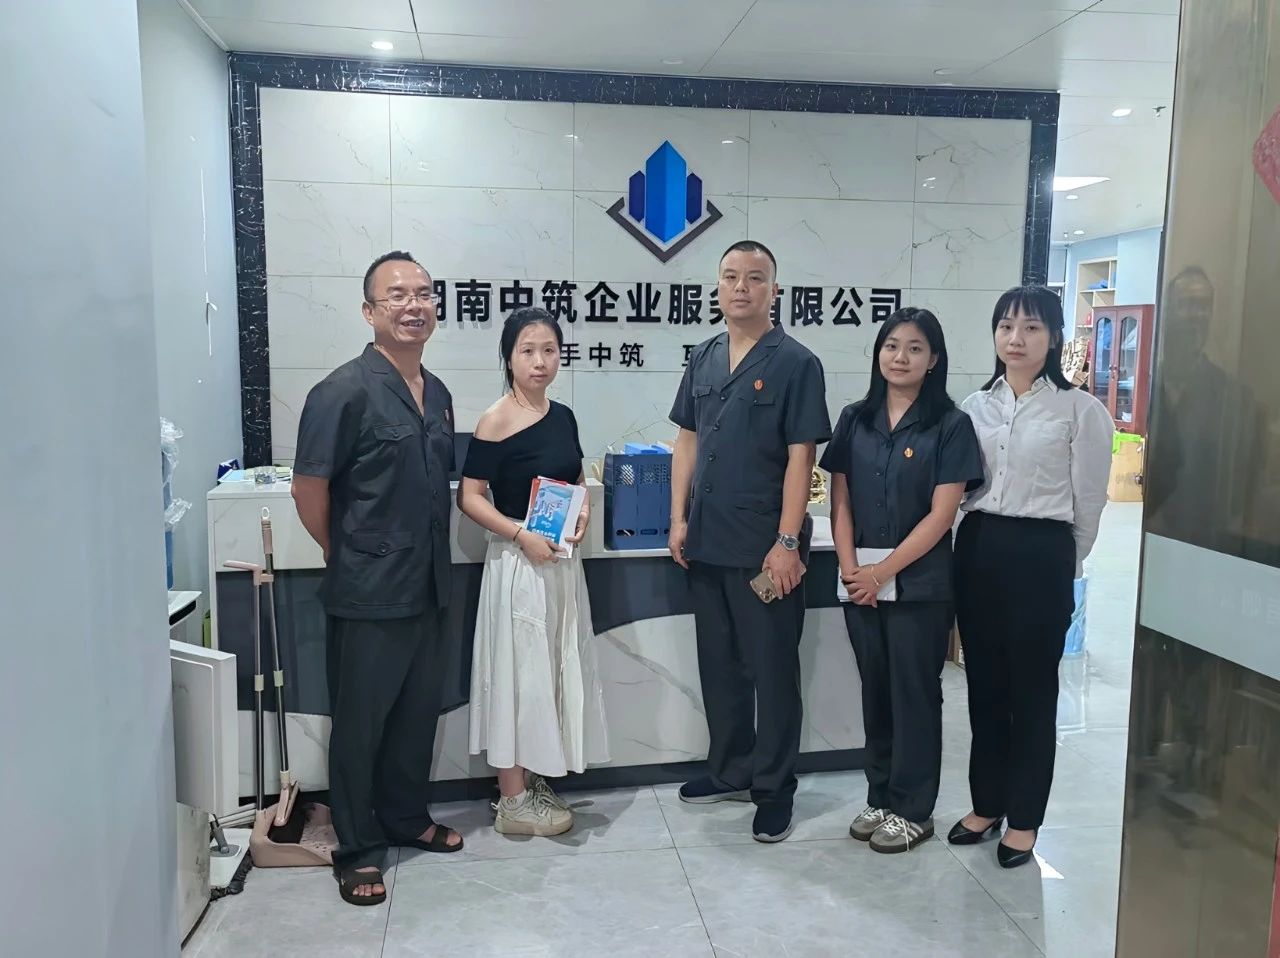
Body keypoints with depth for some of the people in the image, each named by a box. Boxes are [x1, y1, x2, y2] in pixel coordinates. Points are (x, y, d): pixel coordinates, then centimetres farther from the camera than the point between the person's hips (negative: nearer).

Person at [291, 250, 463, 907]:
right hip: (367, 594, -7)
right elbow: (308, 489, -13)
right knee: (360, 721, 7)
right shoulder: (345, 391, -15)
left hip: (428, 587, 7)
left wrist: (430, 559, 13)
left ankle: (407, 818, 38)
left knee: (419, 711, 19)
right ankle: (356, 850, 23)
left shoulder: (437, 394, 8)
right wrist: (350, 558, -2)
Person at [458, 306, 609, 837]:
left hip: (561, 559, 7)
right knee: (517, 671, 1)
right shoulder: (496, 422, -12)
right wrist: (521, 534, -22)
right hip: (517, 561, -7)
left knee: (554, 669, 14)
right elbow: (469, 496, -13)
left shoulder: (563, 416, 7)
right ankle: (513, 800, 14)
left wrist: (583, 509, -2)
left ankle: (534, 779, 31)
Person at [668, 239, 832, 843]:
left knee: (772, 668, 6)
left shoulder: (795, 363, -7)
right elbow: (687, 441, 13)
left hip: (764, 547, -6)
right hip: (706, 542, 6)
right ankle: (729, 770, 32)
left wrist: (787, 542, -15)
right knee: (718, 662, 16)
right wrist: (679, 518, 6)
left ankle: (774, 787, 21)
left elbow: (800, 458, -11)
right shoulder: (703, 358, 9)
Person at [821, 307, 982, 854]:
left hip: (920, 583, -4)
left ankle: (913, 810, 19)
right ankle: (880, 797, 27)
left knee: (915, 694, 5)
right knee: (875, 692, 13)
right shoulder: (855, 420, 7)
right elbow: (841, 502, 6)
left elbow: (941, 515, -10)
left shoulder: (950, 425, -5)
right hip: (860, 581, 4)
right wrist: (850, 567, -7)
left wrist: (883, 570, -14)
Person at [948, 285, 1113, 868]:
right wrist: (982, 540, 11)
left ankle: (1023, 819, 22)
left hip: (1041, 555, -4)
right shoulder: (975, 406, 8)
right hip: (977, 549, 4)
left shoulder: (1080, 410, -5)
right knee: (984, 684, 13)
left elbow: (1089, 500, -1)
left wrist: (1063, 562, 6)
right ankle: (986, 805, 28)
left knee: (1032, 689, 7)